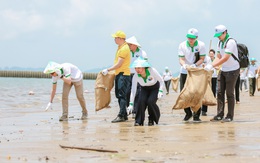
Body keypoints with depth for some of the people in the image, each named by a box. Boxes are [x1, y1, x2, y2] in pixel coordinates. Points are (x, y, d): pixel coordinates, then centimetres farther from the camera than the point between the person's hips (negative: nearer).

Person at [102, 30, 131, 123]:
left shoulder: (124, 48, -15)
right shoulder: (120, 47, 17)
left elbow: (119, 64, -18)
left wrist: (108, 70, -13)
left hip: (123, 74, -10)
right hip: (119, 74, 10)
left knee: (122, 95, -13)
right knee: (119, 95, 11)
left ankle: (121, 116, -16)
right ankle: (124, 115, 16)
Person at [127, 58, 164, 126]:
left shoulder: (152, 71, -32)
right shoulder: (135, 76, -25)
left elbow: (161, 81, -17)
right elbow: (133, 90, -22)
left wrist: (160, 91, -31)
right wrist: (131, 104, -26)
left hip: (155, 88, -2)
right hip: (144, 89, 2)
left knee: (150, 101, -25)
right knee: (141, 101, -25)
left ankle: (152, 120, 0)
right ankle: (139, 121, -13)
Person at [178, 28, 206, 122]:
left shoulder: (201, 45, -8)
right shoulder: (182, 45, -6)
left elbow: (202, 59, -8)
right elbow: (181, 58, -9)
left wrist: (195, 65, -26)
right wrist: (184, 64, -32)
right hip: (184, 72, 1)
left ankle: (196, 115, 4)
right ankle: (188, 113, 18)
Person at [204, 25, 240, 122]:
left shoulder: (231, 42, -19)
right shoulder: (220, 43, 8)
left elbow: (225, 58, -25)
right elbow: (219, 57, 10)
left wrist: (212, 66, -27)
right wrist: (210, 65, -7)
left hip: (232, 70, -8)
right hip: (223, 70, 8)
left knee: (229, 93, -4)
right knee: (220, 92, 2)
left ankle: (230, 116, 2)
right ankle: (219, 115, 4)